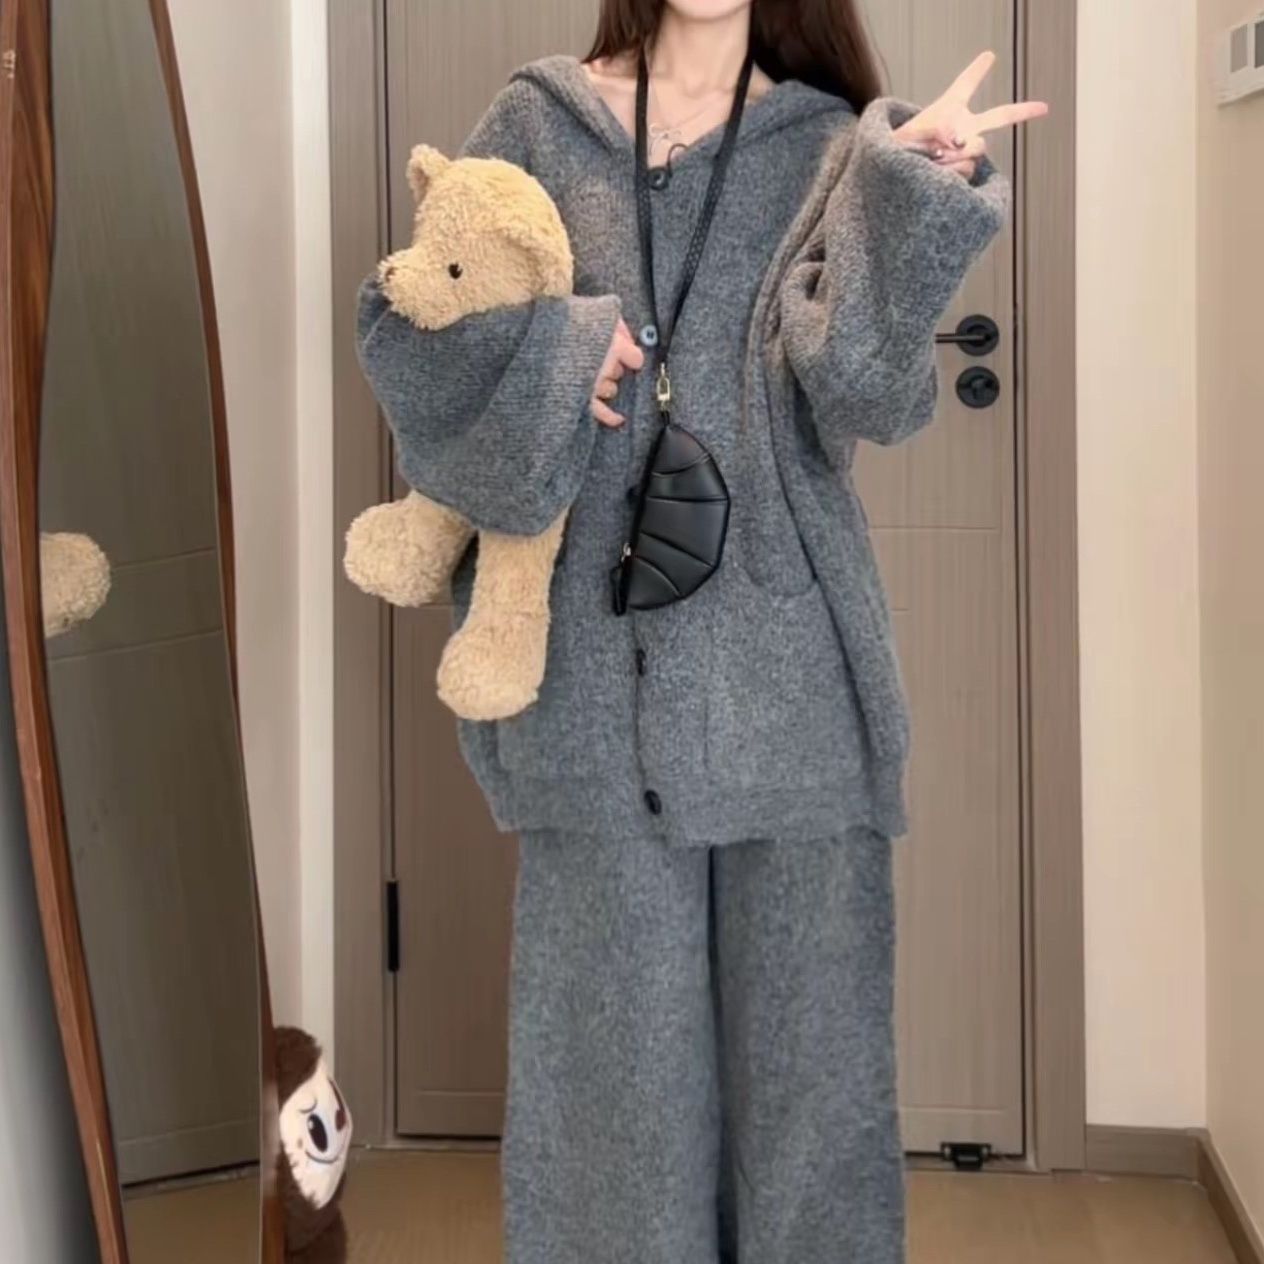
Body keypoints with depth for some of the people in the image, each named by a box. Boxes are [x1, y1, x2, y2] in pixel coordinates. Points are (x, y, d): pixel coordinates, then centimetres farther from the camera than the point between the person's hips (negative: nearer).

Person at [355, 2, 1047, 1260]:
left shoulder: (834, 146, 7)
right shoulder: (541, 123, 9)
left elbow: (860, 386, -7)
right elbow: (402, 320, 4)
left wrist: (908, 192, -17)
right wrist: (559, 343, -10)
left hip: (786, 665, 0)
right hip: (601, 664, 0)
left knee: (802, 1022, 6)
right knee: (612, 1024, 6)